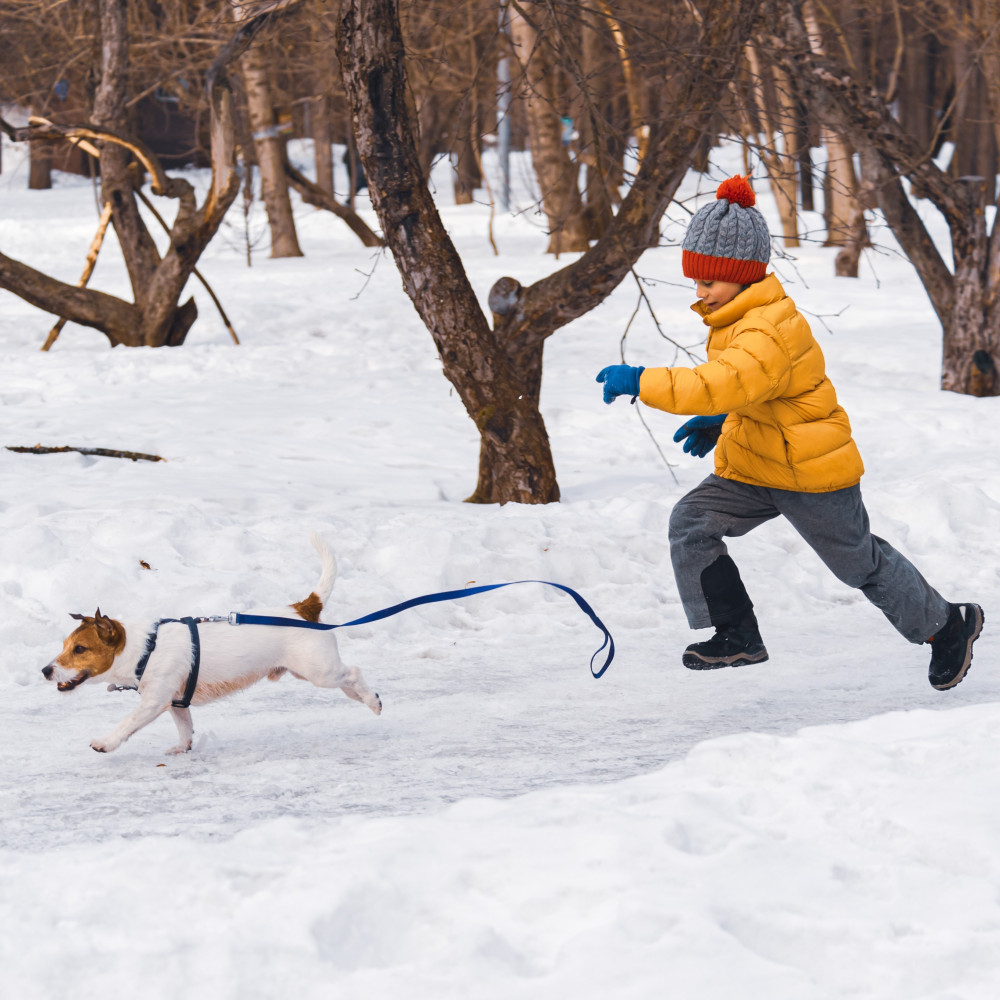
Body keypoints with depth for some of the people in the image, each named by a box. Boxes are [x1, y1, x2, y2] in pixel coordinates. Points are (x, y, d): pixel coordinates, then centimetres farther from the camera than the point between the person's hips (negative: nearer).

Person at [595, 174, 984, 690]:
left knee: (859, 562, 8)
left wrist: (643, 382, -44)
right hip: (751, 463, 9)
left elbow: (724, 384, -46)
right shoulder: (738, 317, 4)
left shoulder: (769, 330, -30)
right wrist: (721, 424, 10)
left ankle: (947, 624, 31)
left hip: (811, 470, -9)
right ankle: (737, 636, -3)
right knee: (691, 523, -8)